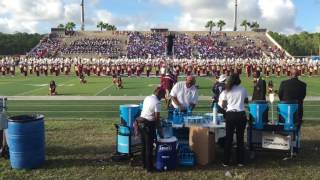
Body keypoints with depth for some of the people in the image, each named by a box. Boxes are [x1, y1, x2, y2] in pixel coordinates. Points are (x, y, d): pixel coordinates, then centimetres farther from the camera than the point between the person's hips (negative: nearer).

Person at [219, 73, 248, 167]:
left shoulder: (226, 91, -2)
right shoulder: (243, 90, 2)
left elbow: (223, 105, -2)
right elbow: (246, 101, 16)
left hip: (230, 114, -1)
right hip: (241, 114, 1)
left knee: (229, 138, 6)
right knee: (240, 138, 10)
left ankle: (226, 161, 10)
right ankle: (240, 161, 15)